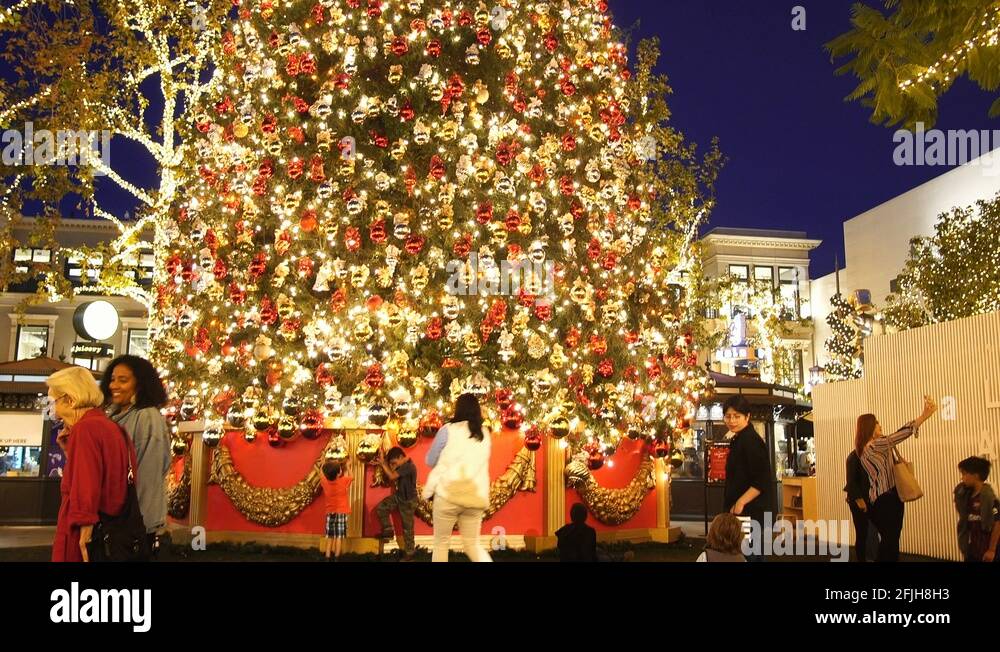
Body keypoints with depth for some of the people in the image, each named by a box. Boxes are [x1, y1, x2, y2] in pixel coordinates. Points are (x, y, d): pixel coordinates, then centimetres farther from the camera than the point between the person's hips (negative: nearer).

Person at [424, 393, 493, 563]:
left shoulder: (448, 430, -6)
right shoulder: (485, 434, 7)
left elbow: (431, 461, 1)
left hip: (449, 494, -4)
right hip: (476, 497, 4)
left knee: (441, 543, 10)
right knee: (472, 544, 14)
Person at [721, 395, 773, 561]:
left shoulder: (751, 441, -15)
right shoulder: (738, 440, 15)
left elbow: (763, 482, -21)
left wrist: (740, 502, -21)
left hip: (750, 513, -10)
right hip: (740, 512, 10)